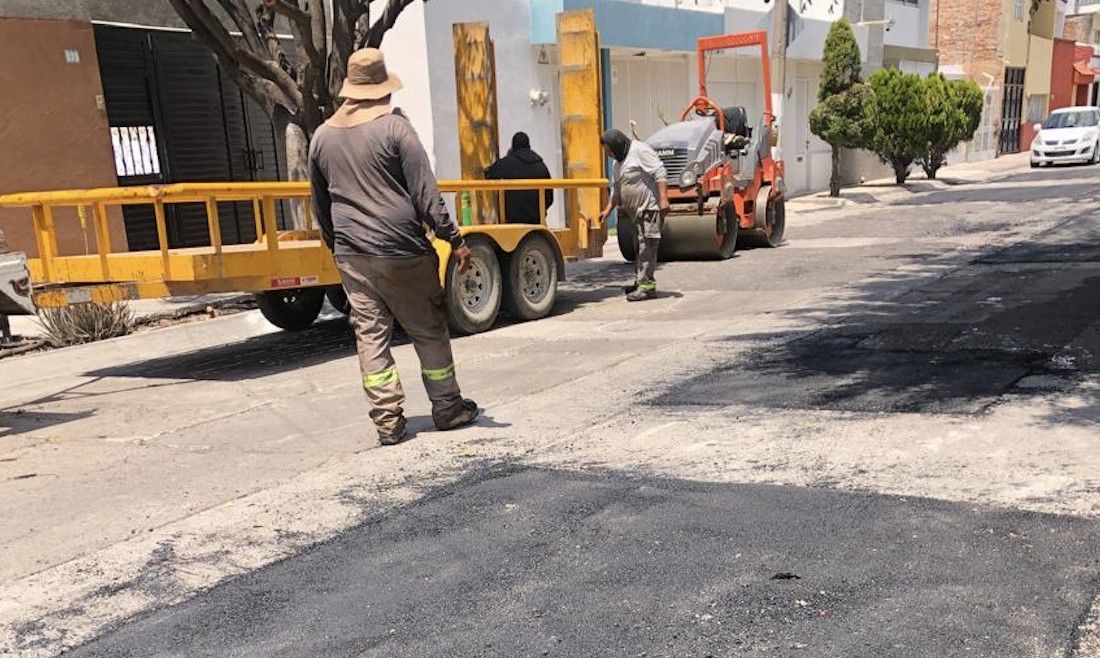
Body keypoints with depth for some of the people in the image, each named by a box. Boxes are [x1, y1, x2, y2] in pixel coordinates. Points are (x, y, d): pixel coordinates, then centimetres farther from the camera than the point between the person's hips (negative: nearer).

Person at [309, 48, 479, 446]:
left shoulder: (322, 136, 9)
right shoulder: (394, 127, -7)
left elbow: (320, 206, 16)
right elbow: (425, 192, -11)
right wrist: (454, 239, -8)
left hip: (351, 254, 5)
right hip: (401, 250, -4)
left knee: (370, 335, 8)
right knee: (429, 330, 8)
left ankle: (388, 422, 9)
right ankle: (447, 408, 18)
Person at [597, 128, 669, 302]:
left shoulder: (640, 150, -12)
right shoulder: (619, 162, 18)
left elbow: (659, 173, -18)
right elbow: (617, 189, 25)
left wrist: (663, 199, -25)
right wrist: (608, 210, 18)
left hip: (650, 207, -10)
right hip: (637, 211, 10)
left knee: (646, 246, -12)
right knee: (639, 247, 15)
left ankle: (647, 286, -12)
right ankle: (640, 281, 24)